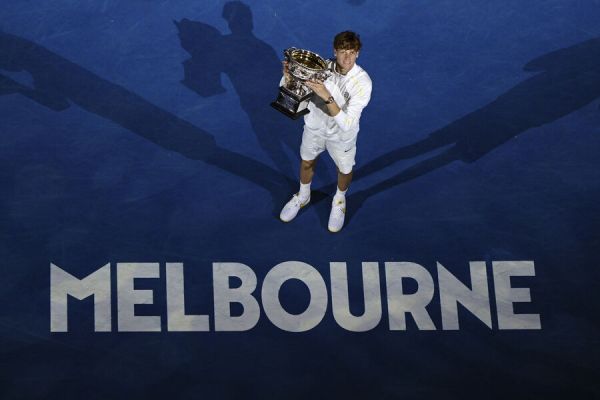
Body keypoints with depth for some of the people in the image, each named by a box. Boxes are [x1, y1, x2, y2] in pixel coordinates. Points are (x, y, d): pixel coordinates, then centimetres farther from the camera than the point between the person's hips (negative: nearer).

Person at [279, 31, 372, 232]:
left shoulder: (362, 82, -34)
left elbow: (347, 124, -38)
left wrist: (327, 97, -48)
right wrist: (288, 76, -35)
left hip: (341, 135, -2)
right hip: (315, 125, 3)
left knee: (345, 170, 22)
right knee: (307, 162, 26)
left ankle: (339, 200, 56)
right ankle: (303, 196, 57)